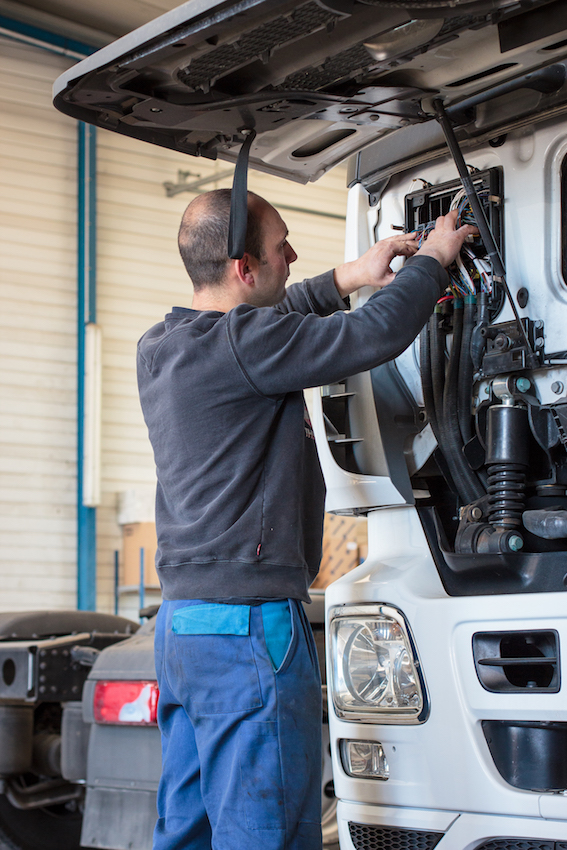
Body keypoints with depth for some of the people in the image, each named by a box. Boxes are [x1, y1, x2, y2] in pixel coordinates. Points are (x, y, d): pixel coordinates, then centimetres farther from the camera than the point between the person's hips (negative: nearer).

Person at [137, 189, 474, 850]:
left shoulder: (159, 347, 10)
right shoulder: (237, 345, -16)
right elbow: (379, 335, -13)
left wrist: (345, 279, 24)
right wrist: (433, 258, 4)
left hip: (180, 619, 9)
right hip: (248, 624, -9)